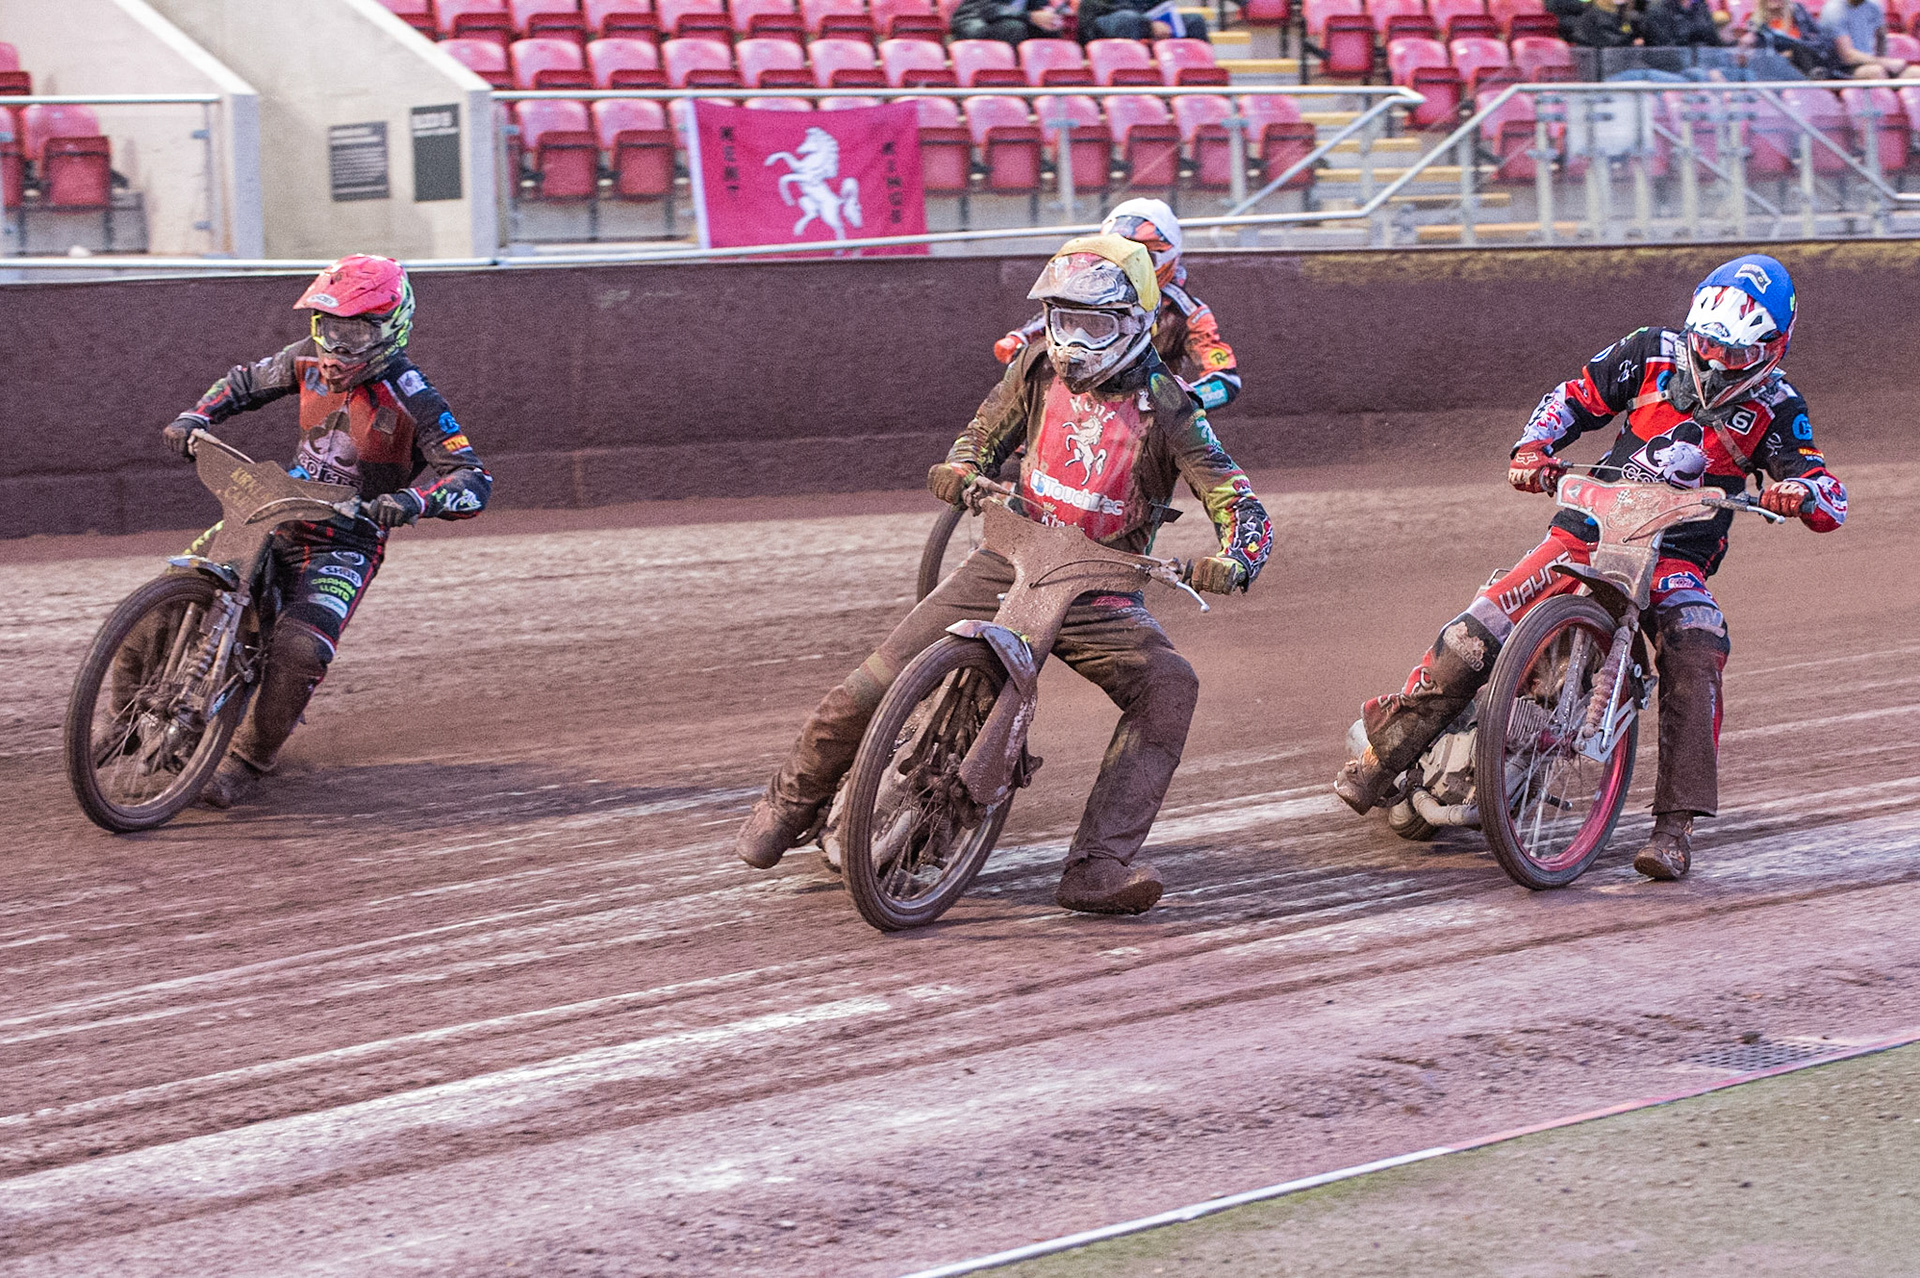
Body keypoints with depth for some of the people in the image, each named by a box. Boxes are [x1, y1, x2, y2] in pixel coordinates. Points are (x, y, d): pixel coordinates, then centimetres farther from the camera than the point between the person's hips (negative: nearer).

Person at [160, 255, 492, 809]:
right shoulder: (310, 360, 0)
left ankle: (248, 760, -8)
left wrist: (415, 499, -44)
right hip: (280, 513, 6)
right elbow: (245, 381, 19)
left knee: (299, 649, -27)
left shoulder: (411, 399, -18)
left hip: (346, 543, -6)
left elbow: (474, 480, -24)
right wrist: (194, 417, 0)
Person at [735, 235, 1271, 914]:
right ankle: (791, 800, 20)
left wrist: (1230, 563, -37)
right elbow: (985, 434, 14)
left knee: (1169, 684, -29)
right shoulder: (1042, 366, 0)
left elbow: (1241, 505, -15)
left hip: (1099, 588, -2)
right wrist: (958, 470, -10)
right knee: (868, 690, -9)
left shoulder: (1167, 409, -11)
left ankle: (1097, 866, -33)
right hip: (1009, 558, 2)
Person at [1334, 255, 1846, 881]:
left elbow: (1831, 504, -7)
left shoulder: (1775, 407, -3)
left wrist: (1800, 490, -31)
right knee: (1477, 633, -15)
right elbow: (1576, 396, 10)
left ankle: (1675, 826, -27)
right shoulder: (1656, 352, 1)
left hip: (1676, 556, -1)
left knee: (1695, 661, -30)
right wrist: (1533, 448, -9)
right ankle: (1380, 760, -3)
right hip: (1589, 528, 1)